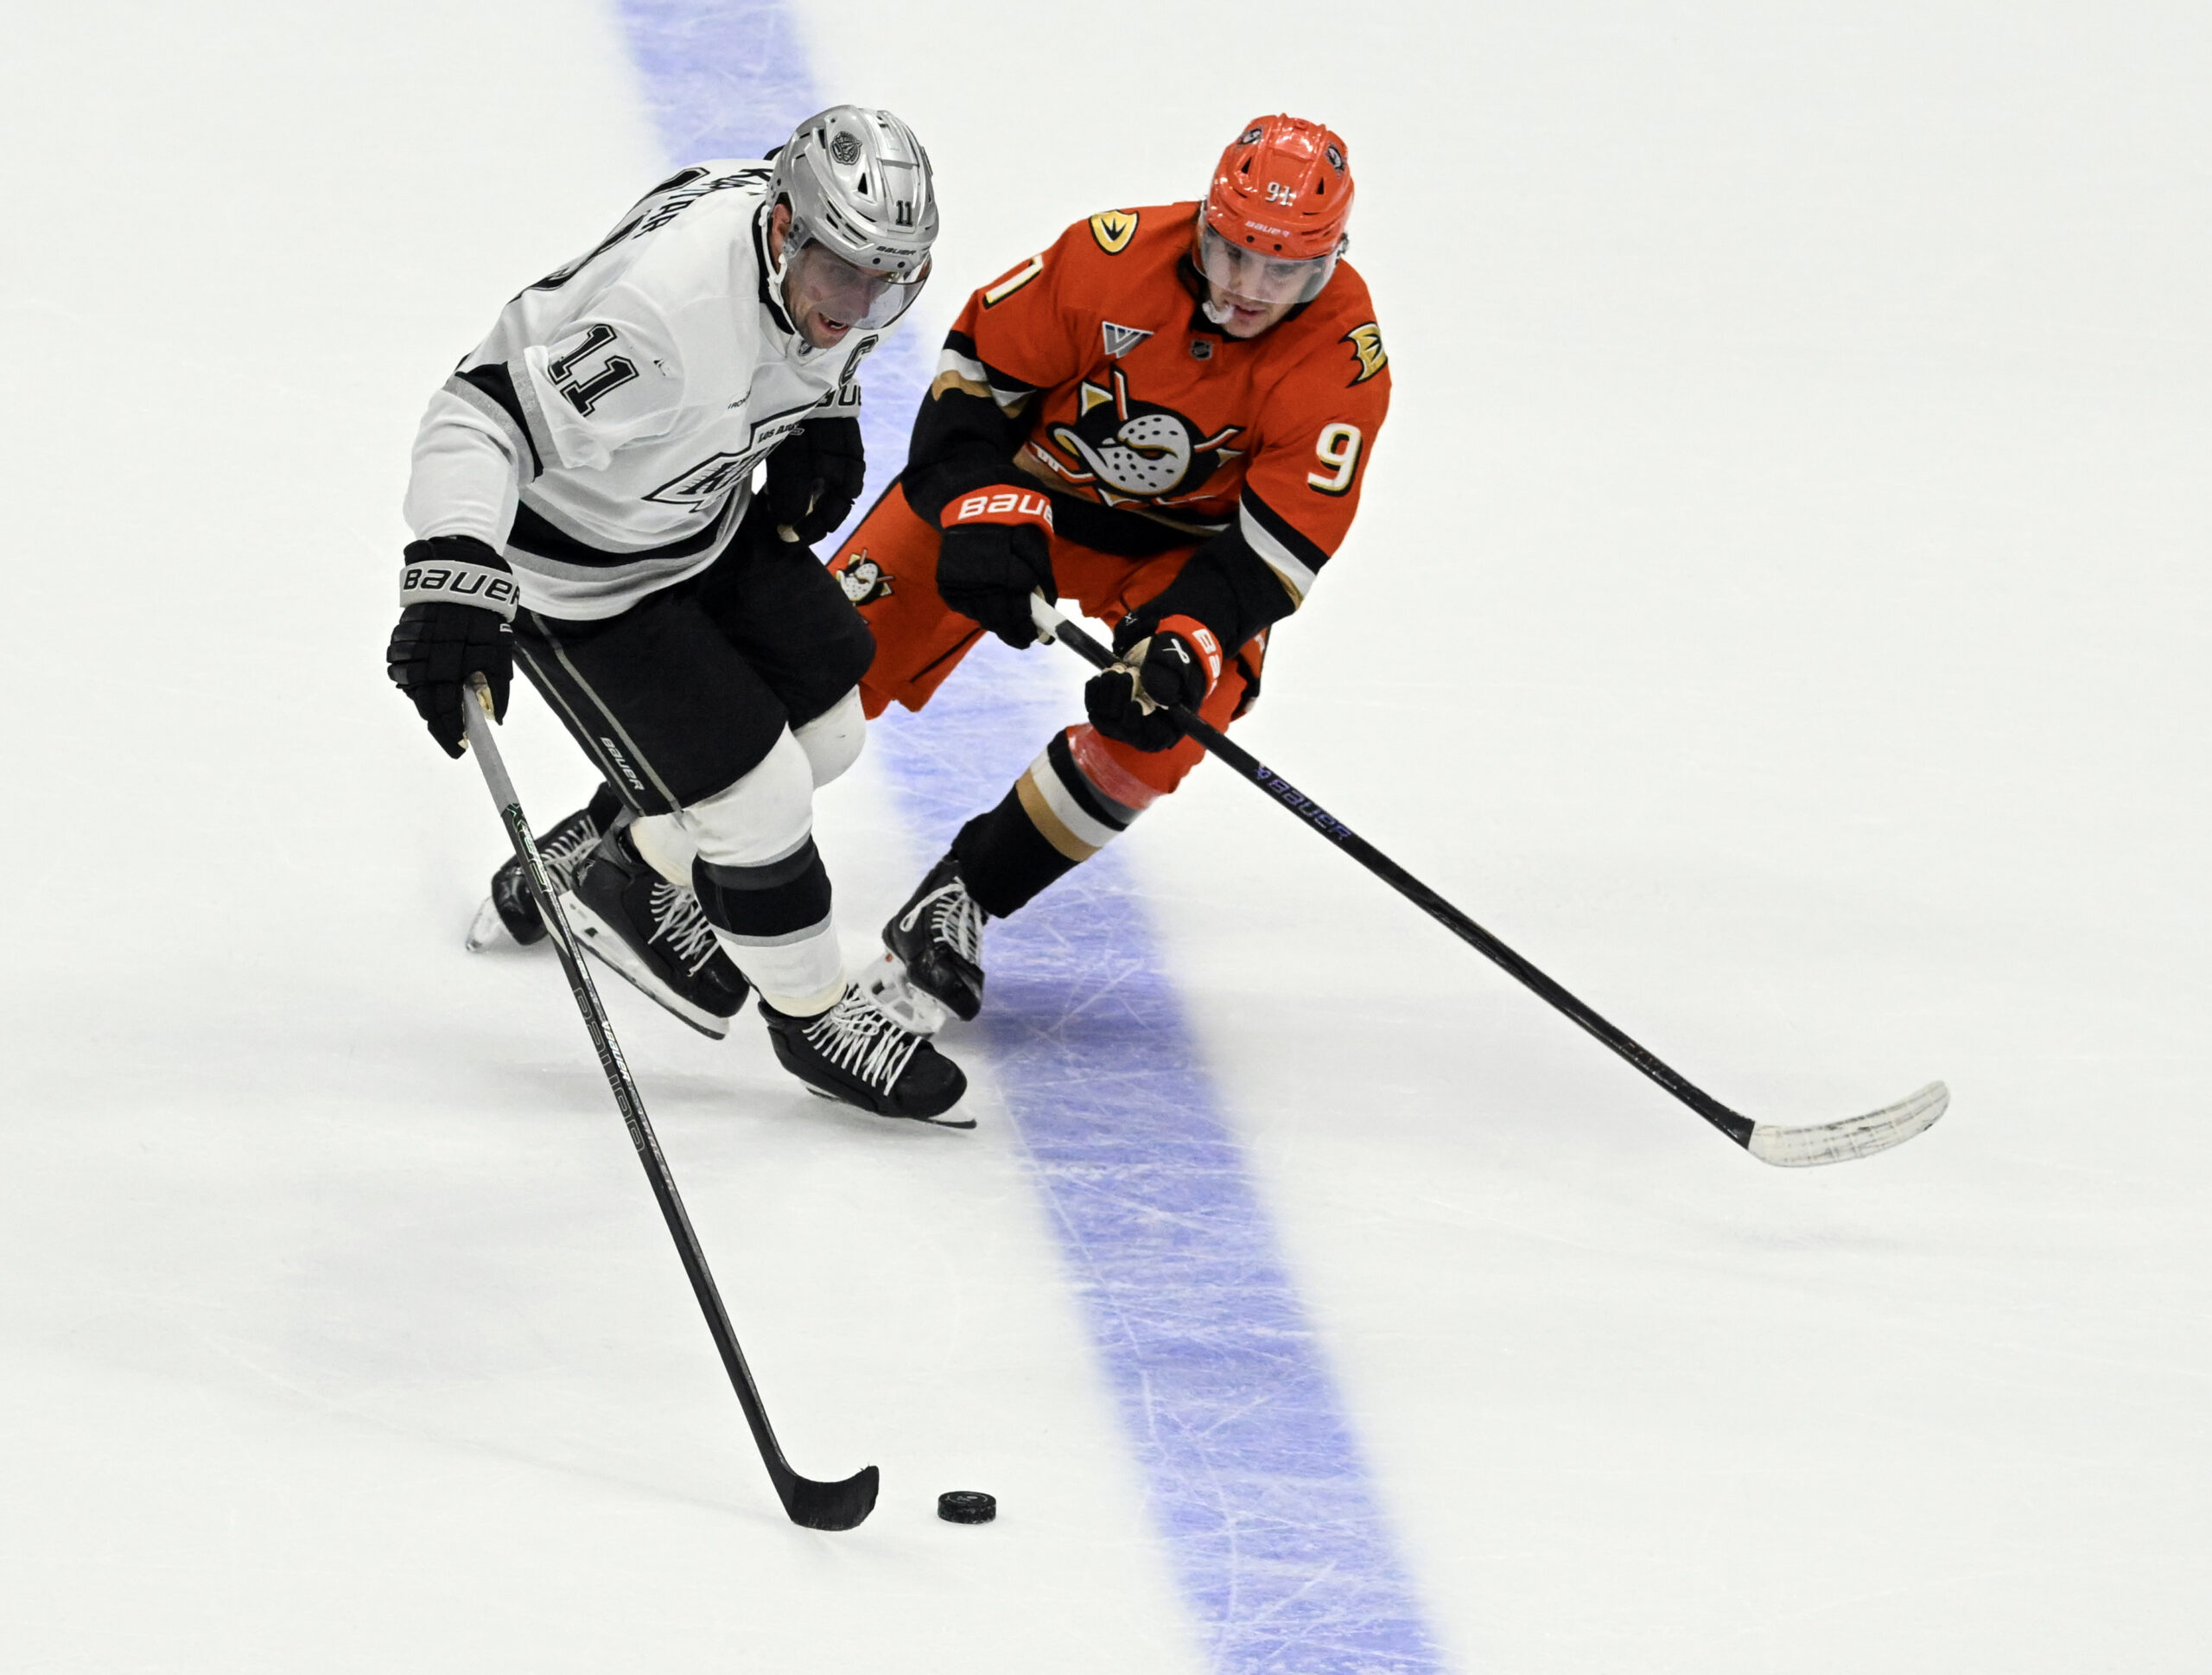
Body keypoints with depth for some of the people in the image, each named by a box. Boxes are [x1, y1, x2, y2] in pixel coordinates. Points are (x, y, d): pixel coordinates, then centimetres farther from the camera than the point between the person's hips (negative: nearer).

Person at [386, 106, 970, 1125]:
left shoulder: (845, 250, -16)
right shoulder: (665, 306, -42)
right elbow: (484, 417, -46)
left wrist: (825, 419, 2)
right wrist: (453, 580, -58)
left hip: (706, 508, 8)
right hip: (572, 563, -8)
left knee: (825, 725, 18)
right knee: (755, 794, -7)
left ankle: (619, 868, 39)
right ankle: (810, 1014, 19)